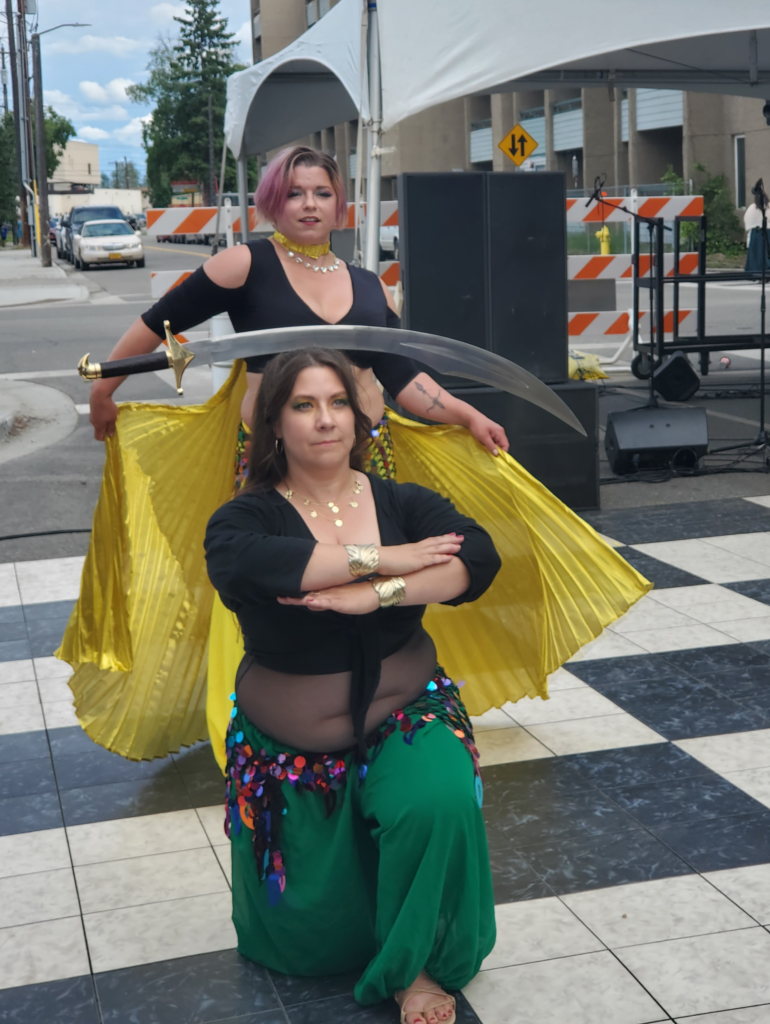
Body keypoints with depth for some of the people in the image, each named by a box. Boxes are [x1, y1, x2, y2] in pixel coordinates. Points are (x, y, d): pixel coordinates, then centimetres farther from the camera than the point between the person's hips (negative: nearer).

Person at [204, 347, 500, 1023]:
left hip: (402, 716, 1)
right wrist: (384, 557, -29)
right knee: (309, 942, 2)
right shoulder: (247, 517, -9)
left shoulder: (402, 504, -2)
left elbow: (478, 557, -19)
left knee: (440, 803, -33)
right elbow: (244, 562, -34)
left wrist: (374, 594, -32)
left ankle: (414, 966, -9)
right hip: (288, 745, 0)